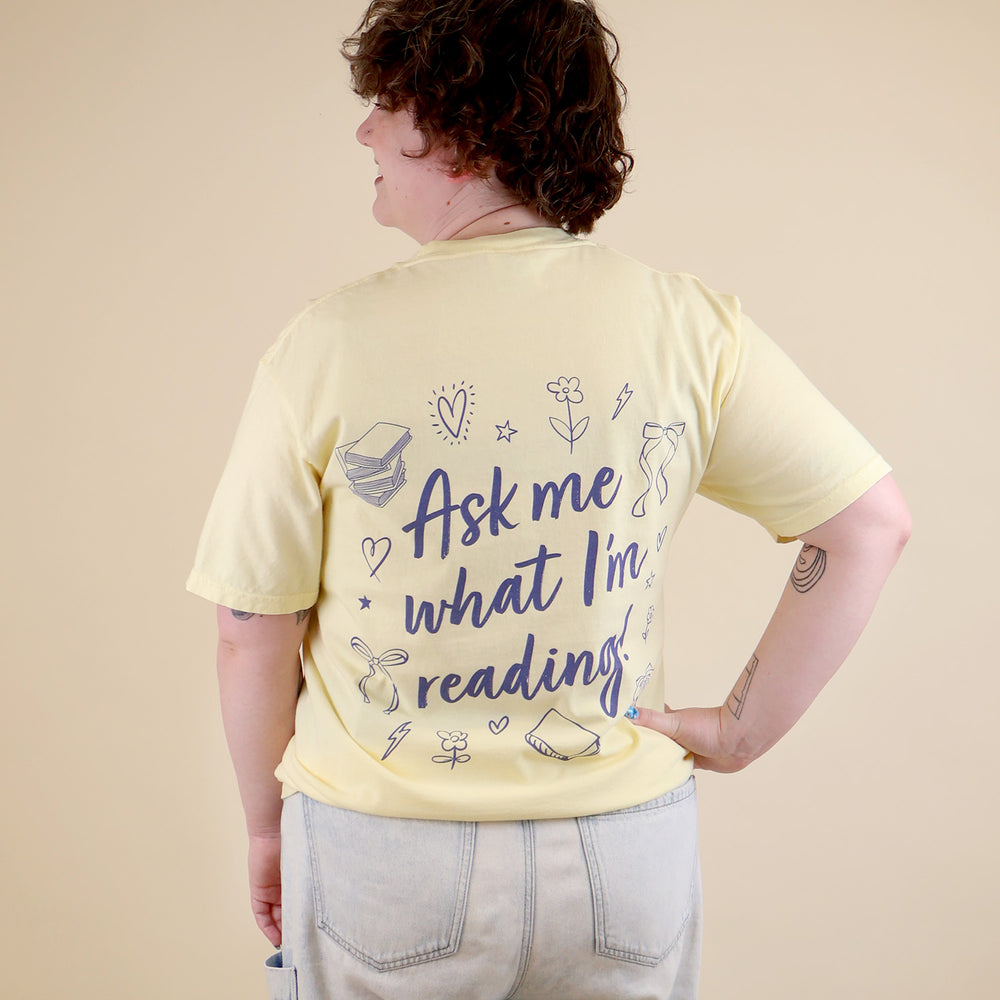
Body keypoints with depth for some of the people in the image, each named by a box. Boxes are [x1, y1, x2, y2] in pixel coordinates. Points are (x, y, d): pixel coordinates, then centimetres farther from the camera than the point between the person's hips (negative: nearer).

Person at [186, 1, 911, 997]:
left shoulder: (329, 343, -13)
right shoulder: (687, 325, -8)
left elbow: (253, 629, -6)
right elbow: (871, 521, -4)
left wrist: (267, 822, 9)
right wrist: (744, 729, 1)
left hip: (383, 846, -1)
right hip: (627, 842, 2)